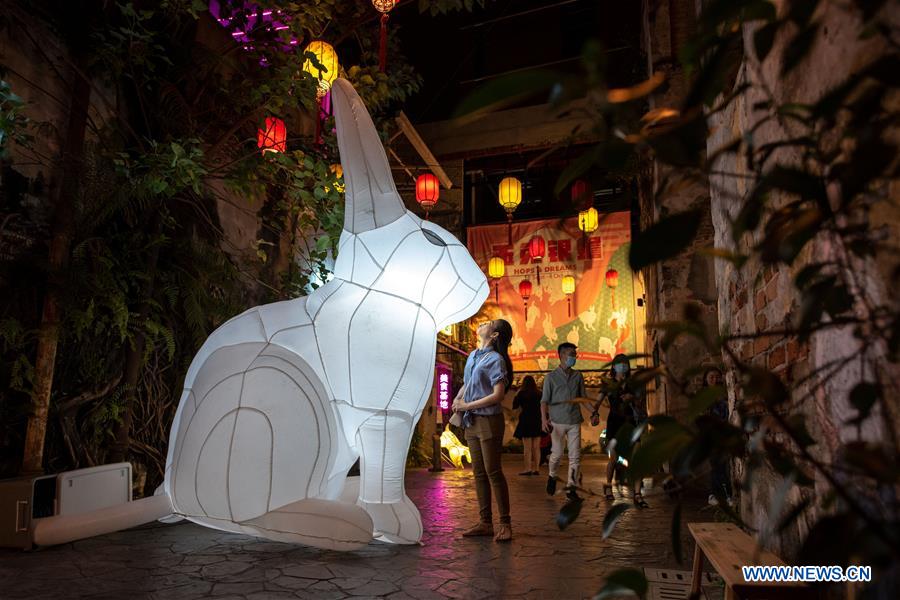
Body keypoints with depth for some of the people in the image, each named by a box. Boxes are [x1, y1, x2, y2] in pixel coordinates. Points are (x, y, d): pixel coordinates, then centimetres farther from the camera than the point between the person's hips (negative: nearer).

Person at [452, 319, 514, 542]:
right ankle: (485, 523, 18)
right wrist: (457, 399, 5)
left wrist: (467, 406, -14)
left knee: (493, 472, -4)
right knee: (479, 473, 10)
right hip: (472, 422, 8)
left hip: (489, 421, -8)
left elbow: (498, 395, -18)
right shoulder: (472, 356, 12)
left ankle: (505, 524, 6)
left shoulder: (495, 359, -11)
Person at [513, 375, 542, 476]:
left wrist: (516, 396, 10)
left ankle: (528, 469, -4)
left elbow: (514, 406, 0)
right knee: (536, 447, 8)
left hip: (526, 422, -4)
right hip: (538, 422, 4)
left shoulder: (522, 393, -7)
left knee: (527, 447, -2)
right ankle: (536, 468, 10)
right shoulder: (539, 394, 4)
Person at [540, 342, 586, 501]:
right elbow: (544, 400, -3)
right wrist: (544, 419, -15)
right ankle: (552, 477, 29)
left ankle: (571, 487, 11)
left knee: (575, 456, 1)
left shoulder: (578, 376, 8)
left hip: (574, 422, 3)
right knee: (557, 454, 1)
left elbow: (583, 397, 15)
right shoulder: (551, 377, -2)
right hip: (557, 421, -3)